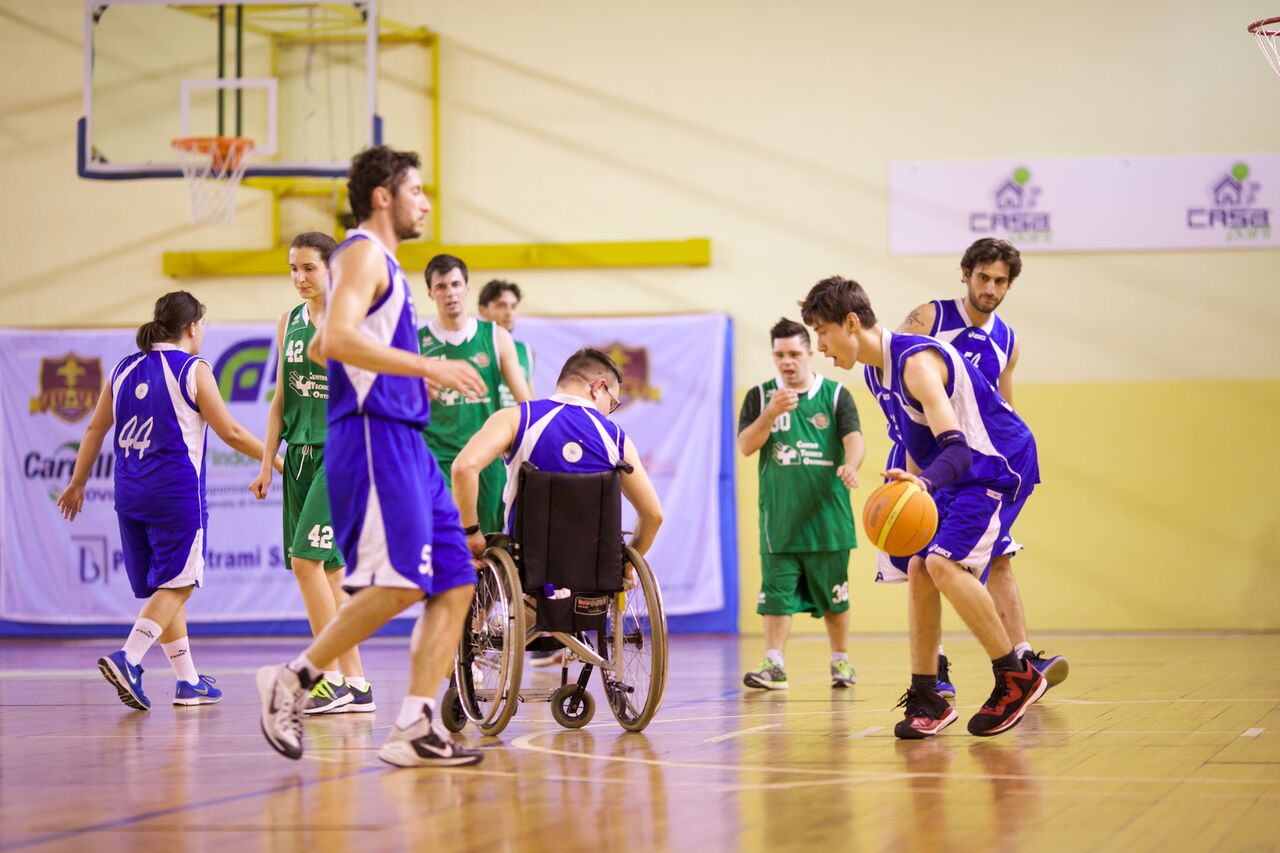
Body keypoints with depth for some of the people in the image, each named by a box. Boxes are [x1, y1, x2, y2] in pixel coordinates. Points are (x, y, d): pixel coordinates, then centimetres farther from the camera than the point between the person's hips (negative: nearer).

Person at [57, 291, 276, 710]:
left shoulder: (125, 369, 12)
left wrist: (77, 484, 22)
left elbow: (95, 429, 14)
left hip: (130, 491, 6)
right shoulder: (192, 370, -5)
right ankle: (128, 658, -20)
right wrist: (275, 459, 6)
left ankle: (188, 680, 16)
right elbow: (230, 432, -5)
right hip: (177, 489, -6)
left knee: (165, 586, 13)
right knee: (176, 585, -2)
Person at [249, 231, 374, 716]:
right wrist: (267, 464, 12)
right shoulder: (289, 323, 13)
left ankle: (332, 677, -11)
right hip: (299, 455, 7)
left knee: (306, 561, -16)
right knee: (329, 570, 6)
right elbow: (280, 399, 16)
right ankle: (355, 684, 10)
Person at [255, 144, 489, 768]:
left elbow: (318, 348, 34)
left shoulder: (382, 263, 24)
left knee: (455, 584, 1)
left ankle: (414, 729, -2)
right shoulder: (363, 252, -5)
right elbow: (336, 339, -22)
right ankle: (293, 679, -8)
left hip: (406, 446, 10)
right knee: (398, 582, -18)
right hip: (373, 440, -10)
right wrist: (427, 366, -23)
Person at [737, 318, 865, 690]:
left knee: (834, 596, 8)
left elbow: (853, 438, -9)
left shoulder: (835, 395, 4)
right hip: (779, 520, 1)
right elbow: (745, 446, -2)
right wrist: (771, 413, -18)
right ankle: (774, 665, -4)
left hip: (827, 517, 0)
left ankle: (841, 660, 22)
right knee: (777, 594, -5)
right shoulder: (760, 396, 7)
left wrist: (851, 464, -31)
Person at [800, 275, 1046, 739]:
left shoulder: (917, 362, -27)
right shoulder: (876, 373, 4)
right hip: (959, 474, 10)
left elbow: (957, 448, -37)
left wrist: (925, 483, -55)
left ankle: (1017, 678, -12)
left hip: (1000, 466, -10)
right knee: (920, 572, 4)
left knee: (944, 562, -24)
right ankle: (926, 701, 12)